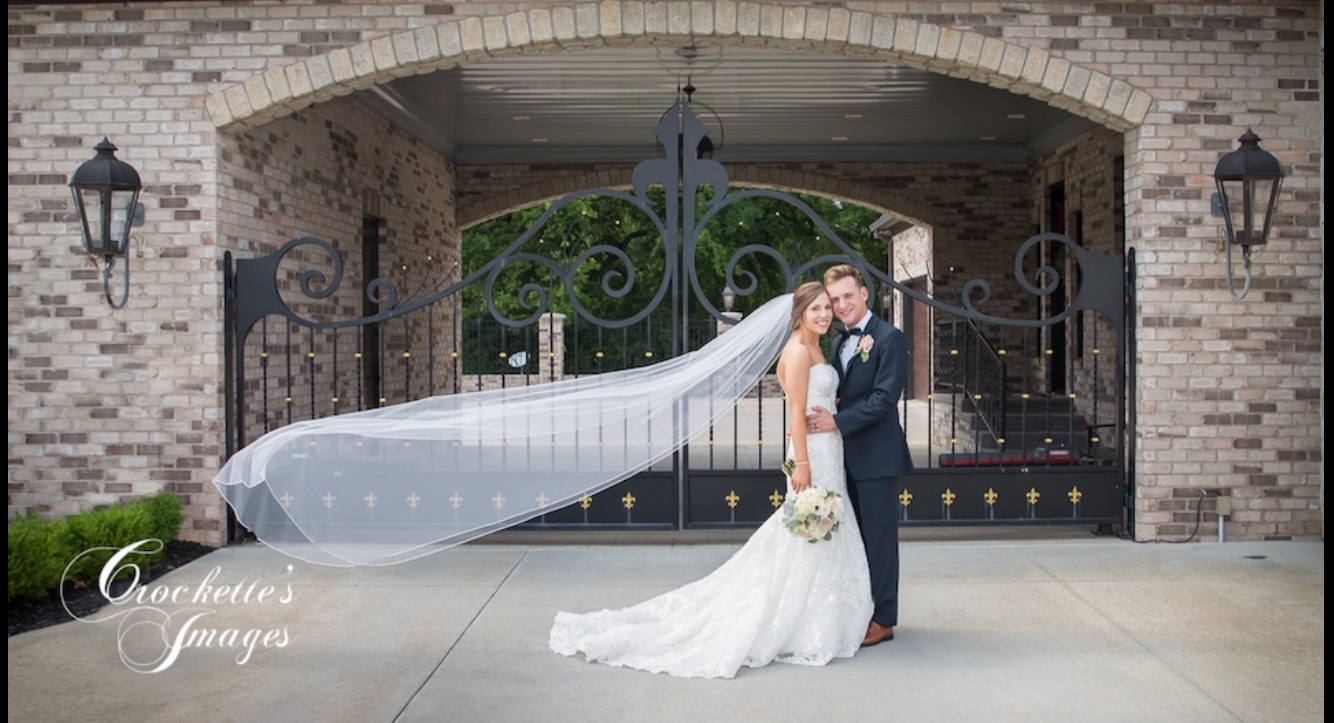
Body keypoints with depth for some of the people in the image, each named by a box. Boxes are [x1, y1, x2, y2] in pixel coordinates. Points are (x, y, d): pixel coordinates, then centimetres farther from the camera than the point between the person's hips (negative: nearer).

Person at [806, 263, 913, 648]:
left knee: (879, 537, 1)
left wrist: (836, 421, -19)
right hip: (847, 455, 8)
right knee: (856, 537, 15)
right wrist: (818, 421, -2)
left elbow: (884, 399, -18)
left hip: (876, 456, -8)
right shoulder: (839, 342, 14)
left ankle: (883, 619, 11)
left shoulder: (890, 338, -11)